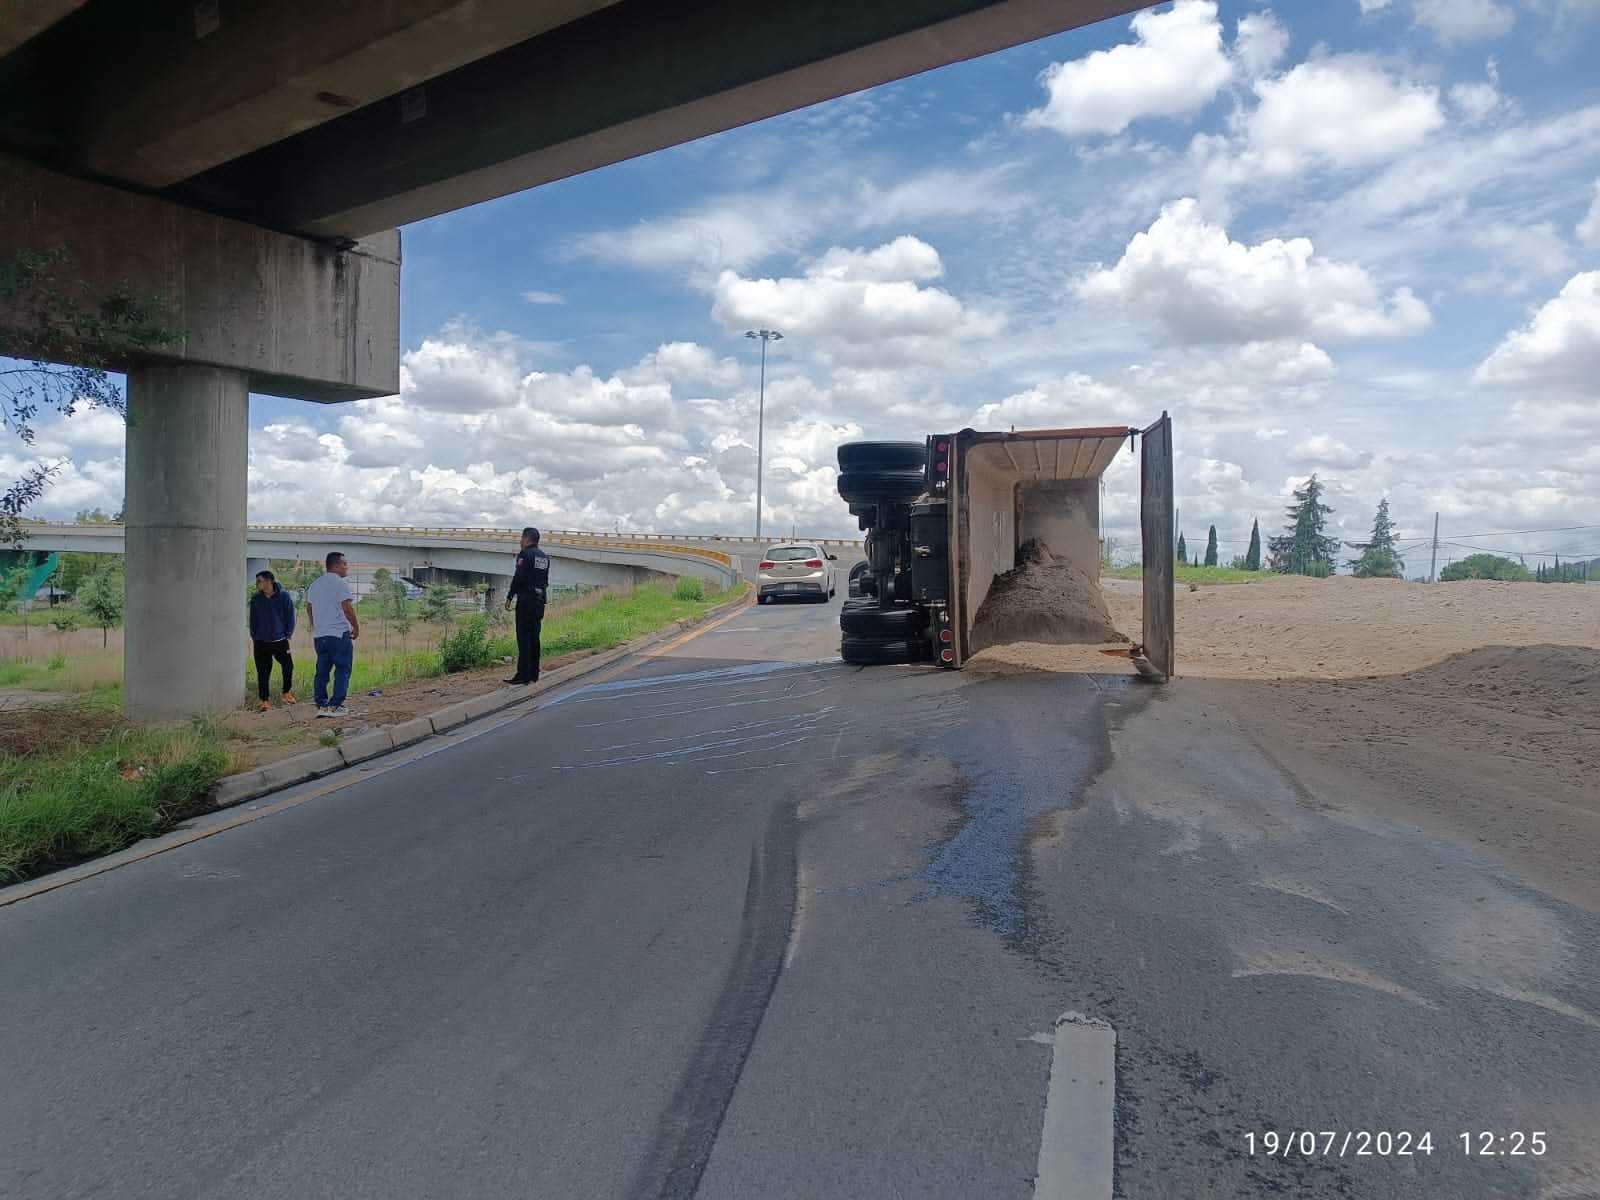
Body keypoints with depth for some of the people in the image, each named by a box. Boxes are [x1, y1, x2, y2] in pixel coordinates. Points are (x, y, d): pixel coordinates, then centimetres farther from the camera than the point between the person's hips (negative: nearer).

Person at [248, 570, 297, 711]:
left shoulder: (284, 596, -3)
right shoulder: (256, 600, 5)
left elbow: (290, 617, 2)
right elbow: (253, 620, 12)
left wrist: (288, 635, -3)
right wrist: (254, 637, 5)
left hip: (280, 641, -2)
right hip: (261, 643, 2)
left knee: (288, 666, -3)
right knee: (263, 673, 2)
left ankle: (287, 693, 20)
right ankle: (264, 701, 10)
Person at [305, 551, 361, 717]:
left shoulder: (314, 585, 15)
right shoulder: (340, 584, -11)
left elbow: (309, 609, 22)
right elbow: (348, 609, -18)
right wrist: (356, 627, -6)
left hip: (319, 635, 7)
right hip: (339, 634, -7)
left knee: (322, 671, 10)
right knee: (342, 670, -1)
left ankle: (321, 706, 11)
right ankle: (335, 706, -4)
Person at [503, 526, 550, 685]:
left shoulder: (525, 554, -10)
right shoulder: (545, 557, 14)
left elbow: (518, 578, -16)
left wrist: (509, 597, -11)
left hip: (526, 600, -8)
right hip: (540, 600, 8)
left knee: (523, 637, -8)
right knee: (534, 637, 11)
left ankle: (523, 676, -12)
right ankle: (533, 675, 14)